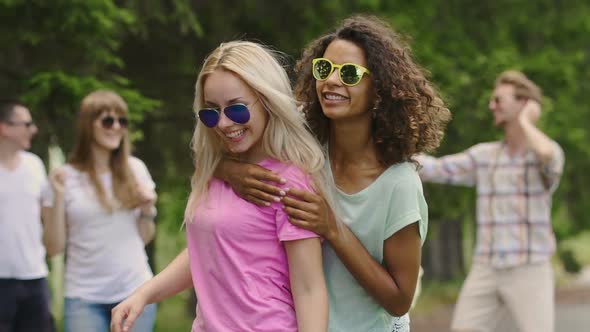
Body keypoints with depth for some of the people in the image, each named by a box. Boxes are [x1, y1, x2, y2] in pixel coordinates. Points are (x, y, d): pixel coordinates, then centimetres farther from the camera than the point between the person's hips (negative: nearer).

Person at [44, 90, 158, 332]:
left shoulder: (135, 169, 6)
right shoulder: (67, 176, -1)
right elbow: (57, 245, -2)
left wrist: (147, 210, -6)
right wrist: (59, 197, -12)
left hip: (136, 290, 2)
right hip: (84, 295, -2)